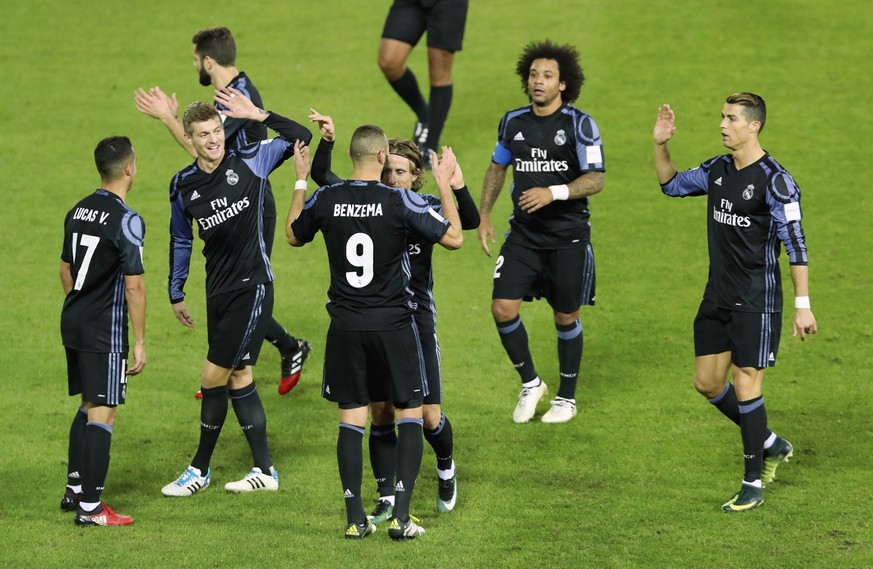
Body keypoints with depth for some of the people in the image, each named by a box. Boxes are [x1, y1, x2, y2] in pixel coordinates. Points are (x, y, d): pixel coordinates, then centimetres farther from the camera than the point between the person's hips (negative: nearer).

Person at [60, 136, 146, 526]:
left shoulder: (78, 212, 8)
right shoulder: (126, 220, -16)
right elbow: (134, 287, -17)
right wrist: (139, 343, -12)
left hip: (73, 321, 8)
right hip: (105, 330, -8)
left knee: (89, 406, 20)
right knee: (103, 412, -4)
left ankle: (75, 489, 26)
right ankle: (90, 507, -4)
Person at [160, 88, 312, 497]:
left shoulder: (249, 162, -7)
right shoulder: (183, 185, 4)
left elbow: (301, 138, -5)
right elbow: (180, 240, 16)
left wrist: (257, 115, -15)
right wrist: (176, 294, 19)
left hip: (252, 286, -6)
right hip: (218, 291, 6)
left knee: (215, 377, -5)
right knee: (238, 376, 9)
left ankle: (200, 468, 8)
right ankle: (264, 470, 17)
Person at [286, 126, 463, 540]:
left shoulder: (325, 199, -3)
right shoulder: (402, 202, -12)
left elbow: (293, 236, 17)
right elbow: (453, 238, -3)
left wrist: (300, 182, 25)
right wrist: (445, 184, 5)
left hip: (346, 325, 3)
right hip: (393, 322, -3)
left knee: (351, 419, 8)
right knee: (410, 414, 7)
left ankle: (355, 519, 6)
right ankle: (401, 516, -1)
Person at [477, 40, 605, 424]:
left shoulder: (579, 124, -10)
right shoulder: (513, 122, 4)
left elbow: (595, 179, -14)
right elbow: (498, 167, 19)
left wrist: (553, 193, -28)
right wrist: (484, 215, 10)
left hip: (568, 237, -3)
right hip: (524, 234, 4)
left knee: (566, 318, 6)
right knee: (503, 308, -9)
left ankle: (567, 397, 24)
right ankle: (530, 383, 12)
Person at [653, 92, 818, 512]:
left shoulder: (775, 180, -15)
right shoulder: (717, 170, 7)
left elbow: (795, 245, -15)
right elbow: (672, 184, 24)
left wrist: (802, 304, -18)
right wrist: (660, 146, 7)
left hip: (756, 300, -8)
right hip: (718, 296, 8)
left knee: (745, 384, -7)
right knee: (707, 382, 10)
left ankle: (753, 484, 3)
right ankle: (770, 445, 29)